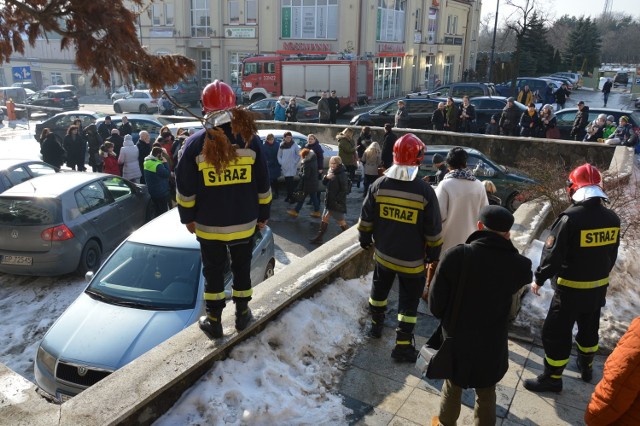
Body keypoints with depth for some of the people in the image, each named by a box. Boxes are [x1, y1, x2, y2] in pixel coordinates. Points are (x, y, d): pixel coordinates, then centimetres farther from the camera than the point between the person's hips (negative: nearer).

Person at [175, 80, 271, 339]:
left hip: (209, 225, -1)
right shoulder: (250, 138, -7)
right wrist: (263, 216, 9)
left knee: (213, 272, 14)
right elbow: (263, 185, -2)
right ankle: (242, 314, 30)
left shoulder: (196, 143, -10)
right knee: (242, 268, 18)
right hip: (245, 223, 1)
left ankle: (214, 321, 22)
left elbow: (185, 187, -5)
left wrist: (188, 217, 8)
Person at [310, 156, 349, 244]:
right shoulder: (331, 172, 6)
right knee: (324, 218, 11)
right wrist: (326, 177, -12)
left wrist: (337, 200, -21)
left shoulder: (342, 175, -18)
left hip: (337, 203, -8)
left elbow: (344, 190, -18)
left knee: (341, 222, 3)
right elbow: (324, 183, 9)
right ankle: (318, 238, 18)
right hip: (329, 201, 8)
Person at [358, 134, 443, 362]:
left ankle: (376, 325, 44)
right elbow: (433, 230, -10)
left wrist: (365, 240, 16)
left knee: (379, 291, 25)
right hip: (412, 260, -3)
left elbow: (366, 220, 0)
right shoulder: (425, 191, -18)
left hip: (383, 254, 4)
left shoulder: (379, 185, -10)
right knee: (408, 302, 10)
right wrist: (433, 254, 5)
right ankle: (403, 346, 16)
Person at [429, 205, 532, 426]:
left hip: (456, 340, 0)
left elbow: (435, 303, -14)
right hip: (492, 345, 0)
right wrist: (506, 245, 5)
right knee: (486, 394, 24)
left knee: (452, 387, 26)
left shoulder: (455, 255, -22)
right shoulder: (519, 265, -18)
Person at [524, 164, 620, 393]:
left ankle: (552, 378, 15)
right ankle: (586, 366, 45)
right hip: (598, 287, 7)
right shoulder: (612, 219, -2)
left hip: (571, 288, -7)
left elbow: (552, 254, -20)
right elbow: (611, 255, 11)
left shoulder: (570, 218, -24)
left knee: (556, 332, 5)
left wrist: (538, 278, -6)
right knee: (589, 328, 26)